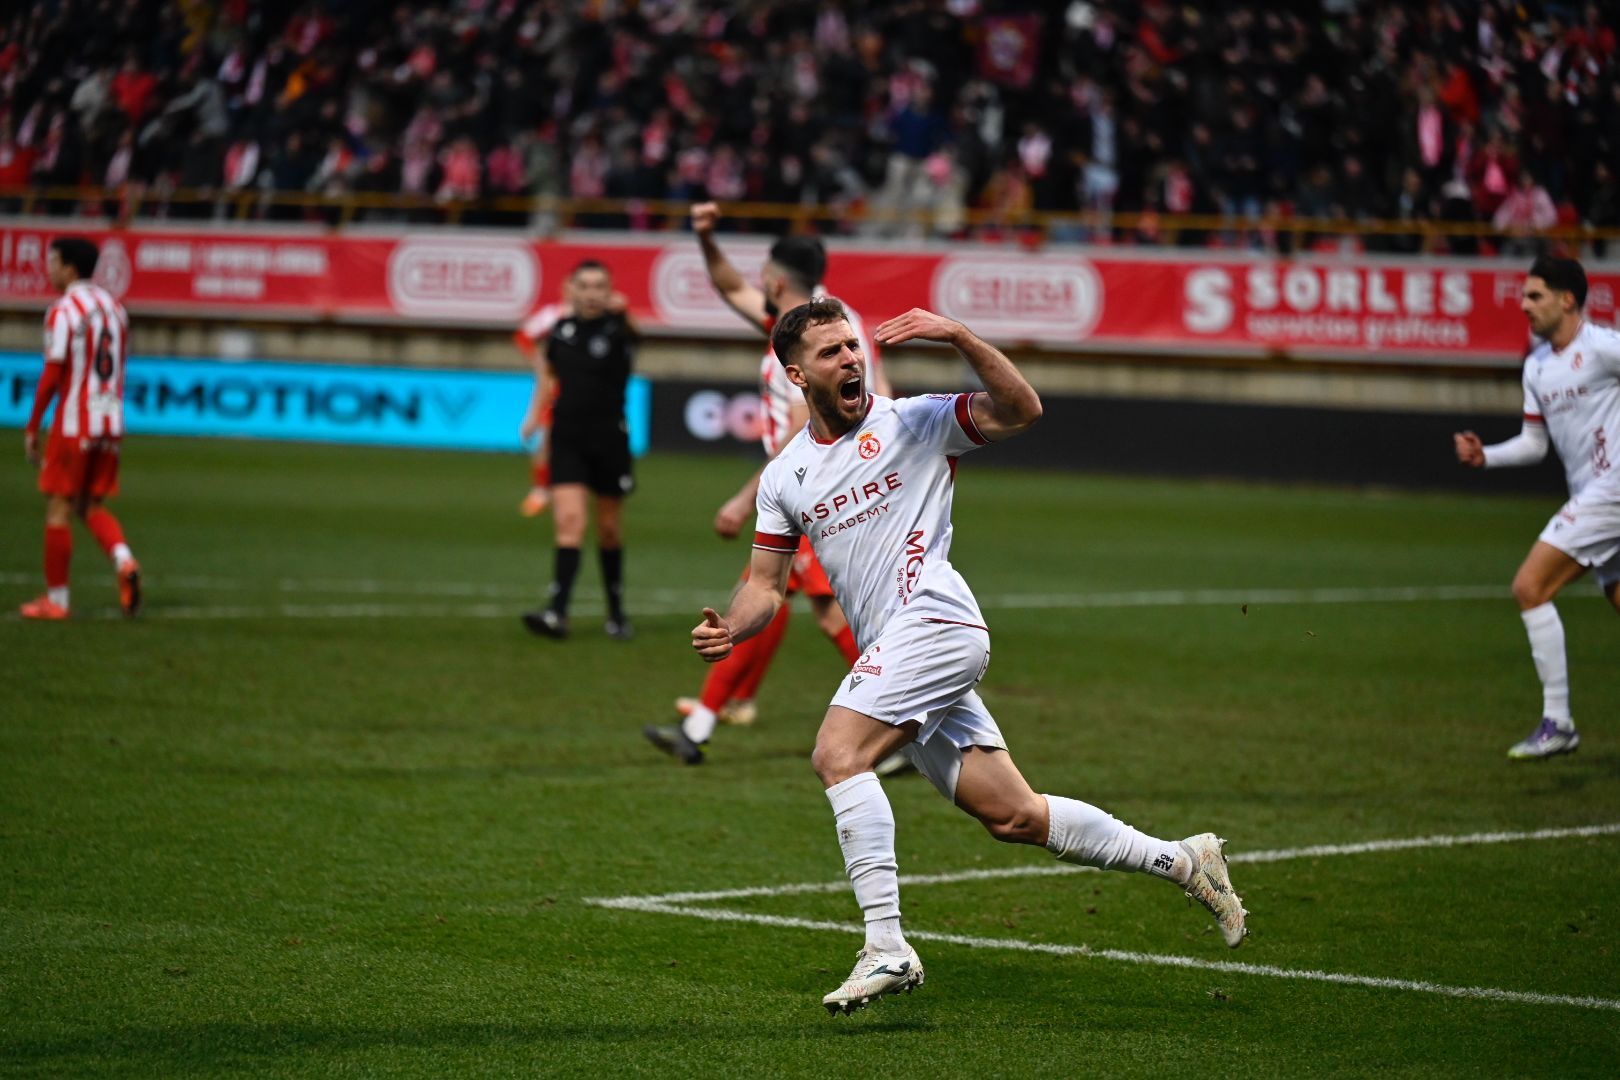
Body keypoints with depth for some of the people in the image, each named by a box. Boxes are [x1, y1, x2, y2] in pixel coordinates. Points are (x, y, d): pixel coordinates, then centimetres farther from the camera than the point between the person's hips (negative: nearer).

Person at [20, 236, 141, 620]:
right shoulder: (114, 307, 12)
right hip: (111, 423, 7)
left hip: (74, 423, -7)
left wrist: (32, 428, -8)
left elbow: (52, 375, -14)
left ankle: (56, 598, 5)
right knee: (93, 506, 14)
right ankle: (124, 561, -12)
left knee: (59, 508, 2)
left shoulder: (63, 312, -11)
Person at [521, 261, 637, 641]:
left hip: (609, 439, -1)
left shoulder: (616, 329, -5)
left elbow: (633, 330, -30)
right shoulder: (562, 330, 5)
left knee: (609, 530, 10)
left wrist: (622, 311, -50)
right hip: (568, 439, 1)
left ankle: (616, 612, 26)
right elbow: (548, 371, 23)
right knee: (569, 520, -13)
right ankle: (557, 612, -21)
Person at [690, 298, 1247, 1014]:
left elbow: (1022, 411, -11)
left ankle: (887, 947, -27)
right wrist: (730, 630, -4)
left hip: (935, 623, -6)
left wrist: (959, 337, -23)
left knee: (837, 755, -24)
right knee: (1014, 817, 5)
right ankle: (1179, 860, 19)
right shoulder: (783, 477, 16)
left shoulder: (913, 421, 1)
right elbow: (766, 584, 17)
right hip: (896, 656, 6)